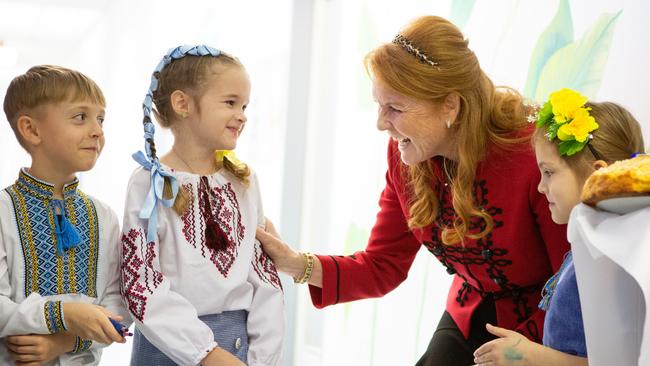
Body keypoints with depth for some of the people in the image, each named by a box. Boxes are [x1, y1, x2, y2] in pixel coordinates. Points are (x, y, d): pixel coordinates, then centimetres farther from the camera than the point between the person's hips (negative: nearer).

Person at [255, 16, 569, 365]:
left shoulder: (534, 157, -28)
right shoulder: (404, 156, -10)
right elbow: (381, 267, -2)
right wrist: (296, 264, -16)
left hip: (542, 331, -4)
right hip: (468, 319, 5)